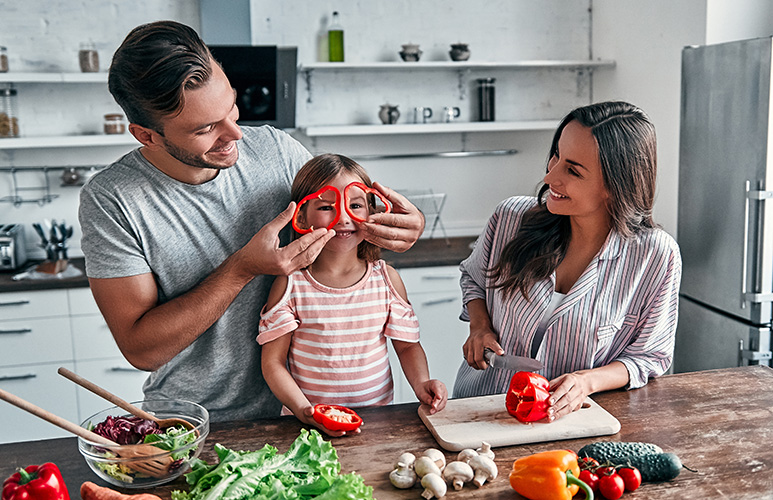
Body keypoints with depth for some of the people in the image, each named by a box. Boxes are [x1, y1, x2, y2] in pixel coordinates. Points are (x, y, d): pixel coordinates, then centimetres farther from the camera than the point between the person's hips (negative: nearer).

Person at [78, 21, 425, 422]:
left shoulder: (276, 149, -7)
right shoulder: (110, 201, -17)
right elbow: (141, 349, -17)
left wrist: (406, 227, -17)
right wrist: (243, 269, -27)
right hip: (188, 427, 2)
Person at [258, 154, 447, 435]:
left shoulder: (386, 278, 3)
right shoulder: (290, 284, -5)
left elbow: (407, 345, 12)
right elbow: (273, 362, -3)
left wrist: (421, 383, -6)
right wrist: (302, 409, -17)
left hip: (377, 418, 2)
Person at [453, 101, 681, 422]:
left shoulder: (656, 256, -11)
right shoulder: (510, 217, -5)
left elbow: (649, 356, -1)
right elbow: (474, 277, 17)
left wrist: (588, 381, -18)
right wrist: (480, 325, -2)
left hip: (567, 417, -1)